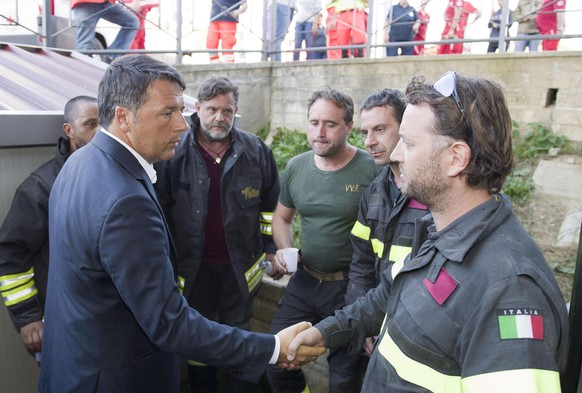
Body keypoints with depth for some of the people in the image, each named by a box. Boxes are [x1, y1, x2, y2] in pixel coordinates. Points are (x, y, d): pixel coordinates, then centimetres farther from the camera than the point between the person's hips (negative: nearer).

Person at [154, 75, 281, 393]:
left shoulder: (256, 151, -4)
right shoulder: (174, 152, -9)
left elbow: (270, 204, 6)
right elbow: (159, 207, -1)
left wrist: (270, 248, 6)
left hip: (241, 262, 1)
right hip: (192, 264, 0)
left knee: (239, 335, 16)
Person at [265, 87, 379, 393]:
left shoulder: (372, 170, -16)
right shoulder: (296, 167, 0)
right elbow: (282, 217, 14)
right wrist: (284, 250, -5)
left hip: (352, 287, -4)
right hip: (304, 281, 5)